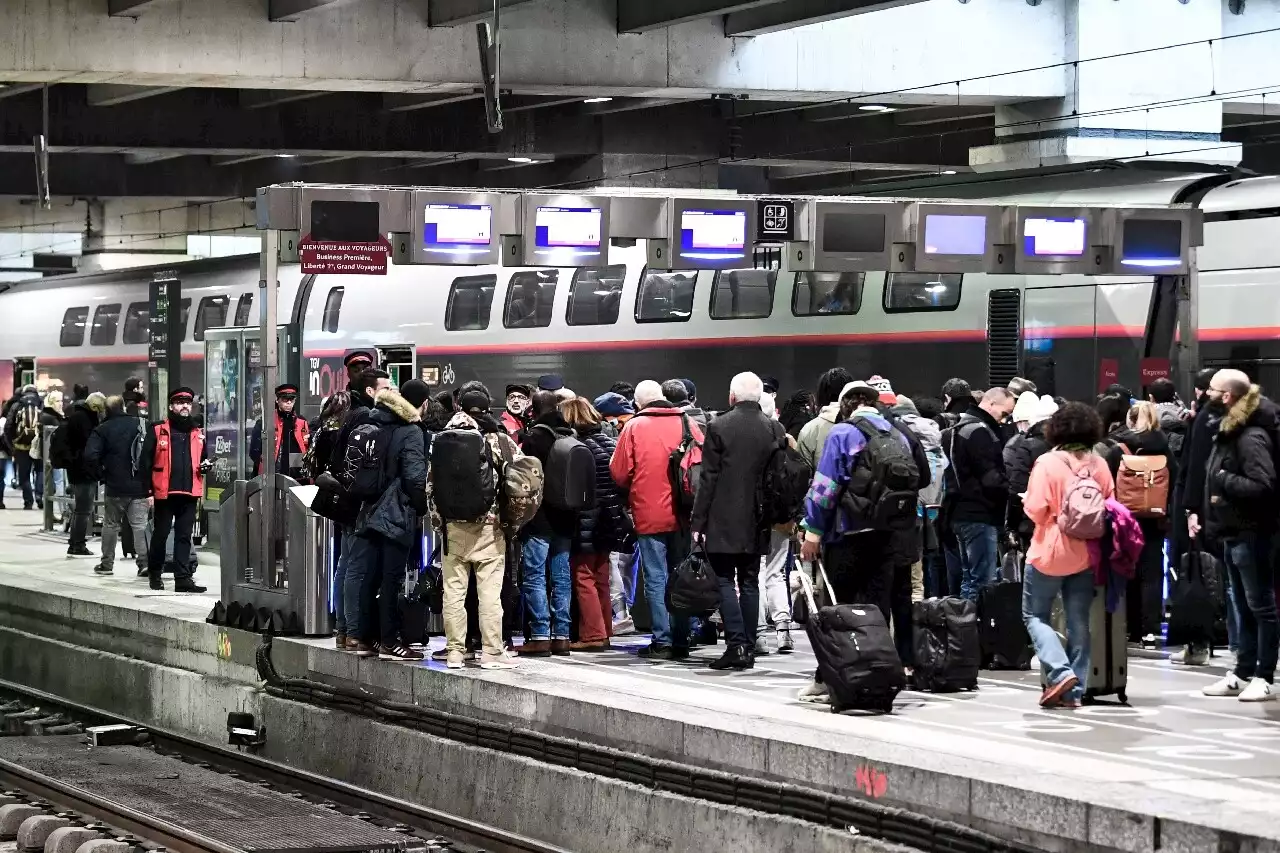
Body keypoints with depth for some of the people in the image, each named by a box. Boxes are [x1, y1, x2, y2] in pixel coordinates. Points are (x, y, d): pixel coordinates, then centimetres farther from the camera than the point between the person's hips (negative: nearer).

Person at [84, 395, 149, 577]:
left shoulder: (102, 430, -3)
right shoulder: (141, 425, 2)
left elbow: (90, 456, -15)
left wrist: (100, 475, 0)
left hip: (115, 487, -1)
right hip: (139, 487, 1)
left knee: (111, 525, 12)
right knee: (139, 525, 3)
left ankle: (107, 564, 17)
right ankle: (144, 562, -8)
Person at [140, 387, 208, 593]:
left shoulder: (197, 434, 14)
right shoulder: (158, 431, -1)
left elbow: (203, 458, 28)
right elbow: (145, 462, -3)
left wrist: (206, 465, 3)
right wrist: (148, 491, -9)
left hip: (189, 493, 4)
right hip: (164, 492, -4)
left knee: (184, 537, 2)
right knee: (160, 534, 7)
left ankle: (183, 578, 1)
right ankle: (154, 573, 23)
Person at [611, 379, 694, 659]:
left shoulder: (634, 427, -5)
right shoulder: (686, 423, 2)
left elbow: (619, 473, -4)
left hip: (649, 515, -3)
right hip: (682, 515, 3)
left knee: (656, 579, 0)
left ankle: (663, 641, -4)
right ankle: (680, 641, 12)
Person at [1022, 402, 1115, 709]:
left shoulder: (1047, 463, -15)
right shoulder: (1099, 465, -1)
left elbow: (1035, 510, -16)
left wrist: (1026, 501, 5)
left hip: (1049, 553, -4)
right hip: (1086, 555, 4)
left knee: (1035, 615, 10)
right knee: (1079, 623, 11)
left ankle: (1060, 672, -9)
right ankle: (1074, 691, 10)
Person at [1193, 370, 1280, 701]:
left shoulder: (1252, 437, -18)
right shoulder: (1226, 432, 13)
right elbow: (1216, 480, 19)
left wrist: (1224, 480, -20)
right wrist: (1199, 511, 9)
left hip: (1250, 534, -10)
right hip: (1232, 533, 10)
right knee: (1243, 608, 15)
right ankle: (1243, 674, 21)